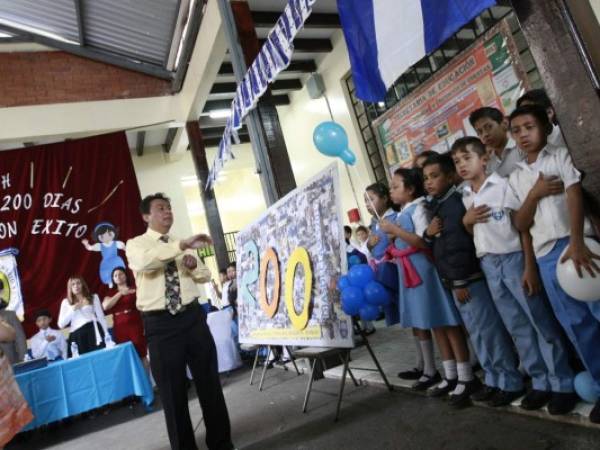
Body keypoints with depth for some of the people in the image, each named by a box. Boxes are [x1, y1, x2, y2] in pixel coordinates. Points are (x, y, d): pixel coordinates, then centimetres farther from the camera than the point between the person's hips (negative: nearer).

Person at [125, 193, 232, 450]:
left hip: (192, 317, 4)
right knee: (172, 392, 7)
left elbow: (205, 276, 20)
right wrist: (183, 245, -33)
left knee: (209, 382, 11)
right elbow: (145, 260, -24)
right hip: (160, 324, -4)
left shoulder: (181, 246, 16)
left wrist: (194, 265, -3)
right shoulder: (135, 244, 0)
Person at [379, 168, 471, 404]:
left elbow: (425, 242, -20)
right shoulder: (401, 214, 14)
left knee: (447, 323, -2)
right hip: (410, 274, 9)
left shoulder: (418, 208, -10)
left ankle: (465, 377, 6)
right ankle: (450, 375, 20)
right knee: (435, 324, 12)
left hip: (424, 271, -9)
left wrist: (394, 230, -17)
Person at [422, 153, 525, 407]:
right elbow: (435, 244, 18)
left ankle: (509, 383, 12)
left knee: (486, 330, -1)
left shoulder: (455, 203, -14)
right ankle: (495, 379, 28)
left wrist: (460, 281, -20)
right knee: (477, 332, 16)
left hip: (468, 278, -10)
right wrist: (428, 233, -4)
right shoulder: (436, 206, 15)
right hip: (456, 280, 10)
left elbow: (457, 244, -20)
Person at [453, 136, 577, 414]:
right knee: (517, 328, 10)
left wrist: (530, 267, -13)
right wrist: (466, 221, -3)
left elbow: (524, 225, -9)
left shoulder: (502, 185, -7)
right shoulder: (465, 197, 10)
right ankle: (540, 383, 21)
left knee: (542, 323, 0)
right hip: (489, 265, 6)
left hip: (513, 258, -5)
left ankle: (562, 385, 11)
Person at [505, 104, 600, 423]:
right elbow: (520, 225, 10)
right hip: (546, 256, 4)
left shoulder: (560, 156, 5)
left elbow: (574, 195, -10)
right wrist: (534, 194, -8)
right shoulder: (516, 178, 15)